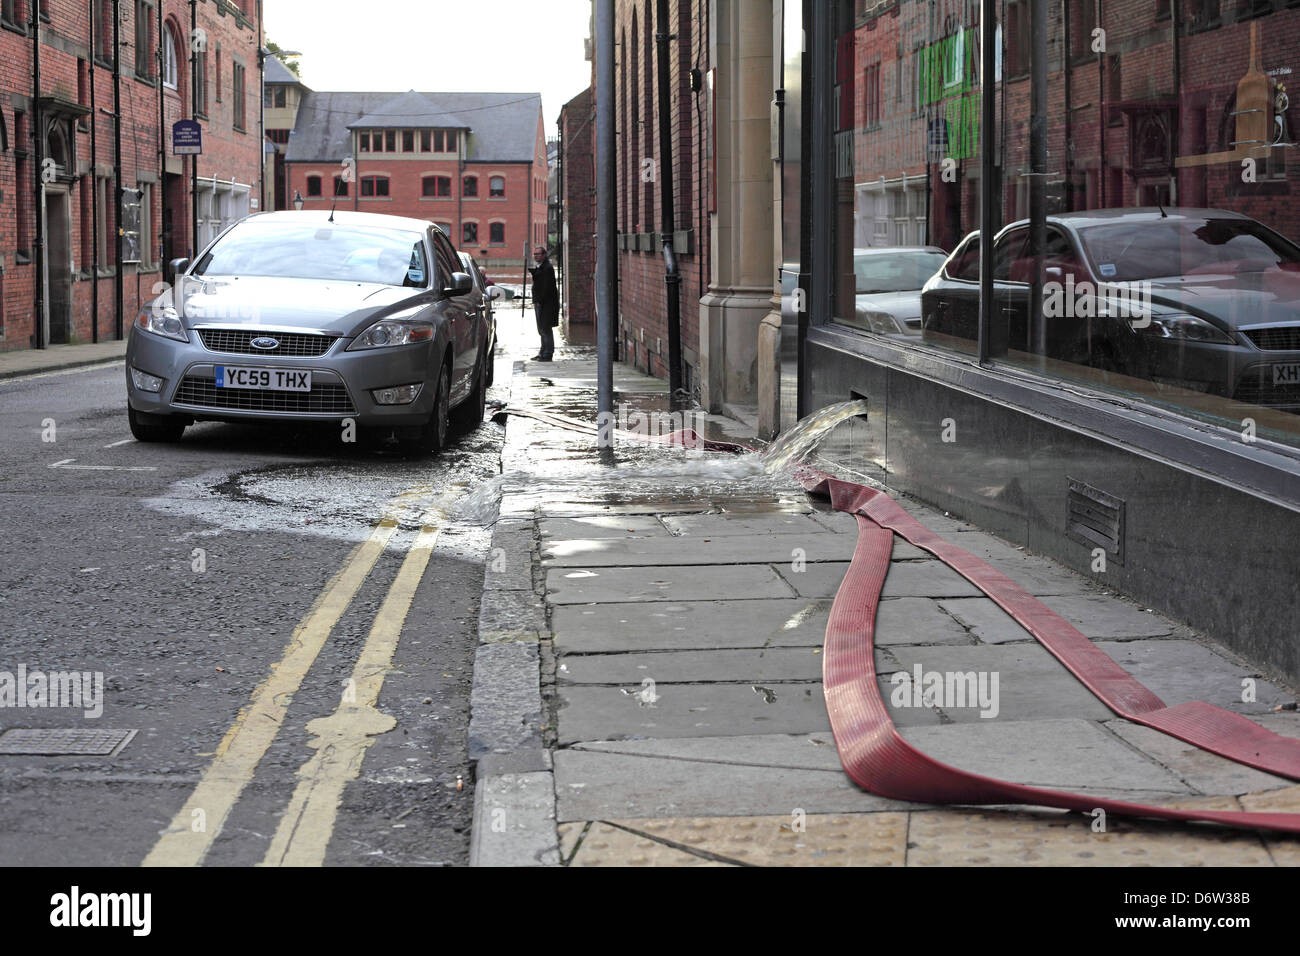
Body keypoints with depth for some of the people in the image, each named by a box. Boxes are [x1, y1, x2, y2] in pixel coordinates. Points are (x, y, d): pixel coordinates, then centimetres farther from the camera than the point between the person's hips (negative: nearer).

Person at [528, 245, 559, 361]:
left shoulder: (547, 268, -15)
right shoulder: (539, 268, 17)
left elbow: (547, 287, -20)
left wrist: (540, 301, -20)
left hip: (546, 304, -10)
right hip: (540, 303, 10)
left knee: (545, 329, -8)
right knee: (542, 329, 14)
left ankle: (547, 355, -5)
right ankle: (543, 353, 21)